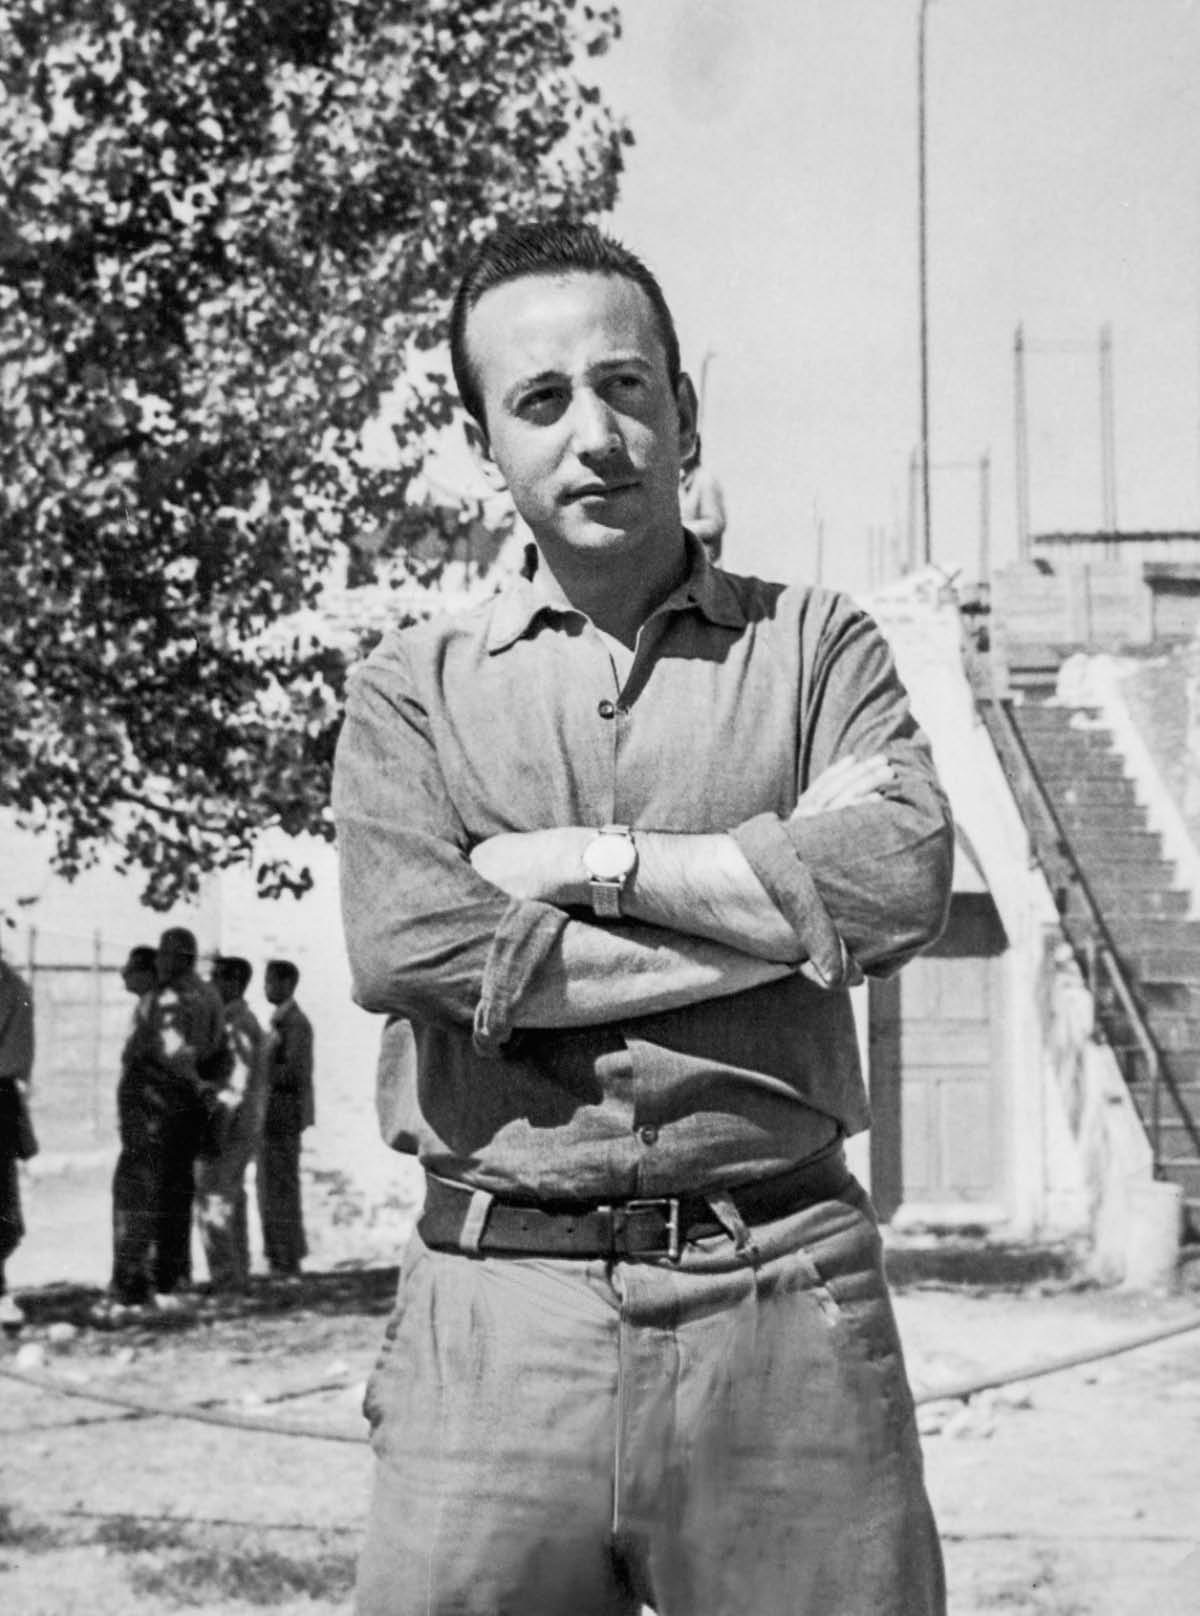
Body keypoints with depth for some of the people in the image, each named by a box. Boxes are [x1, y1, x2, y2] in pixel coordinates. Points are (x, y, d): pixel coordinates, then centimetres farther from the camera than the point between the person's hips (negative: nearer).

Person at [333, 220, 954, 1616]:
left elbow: (901, 876, -8)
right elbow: (408, 951, -9)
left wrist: (589, 862, -7)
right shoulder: (412, 686, 10)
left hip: (783, 1297, 0)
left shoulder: (812, 643, 11)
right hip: (496, 1319, 0)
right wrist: (783, 908, -7)